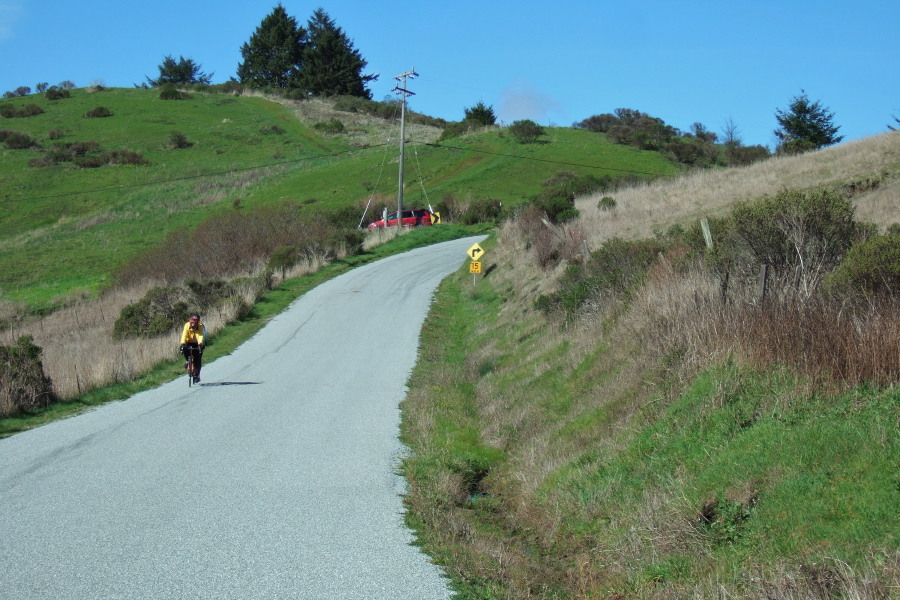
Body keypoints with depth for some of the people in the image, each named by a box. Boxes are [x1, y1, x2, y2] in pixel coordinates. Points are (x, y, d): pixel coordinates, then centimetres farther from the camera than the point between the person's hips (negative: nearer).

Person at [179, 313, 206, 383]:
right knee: (185, 348, -31)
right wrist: (182, 344, -45)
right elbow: (184, 335, -30)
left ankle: (196, 375, -4)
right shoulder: (187, 325, -19)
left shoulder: (200, 326, -22)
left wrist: (200, 344, -51)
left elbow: (201, 336, -35)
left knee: (197, 360, -13)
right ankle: (187, 360, -3)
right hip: (189, 342, 1)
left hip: (197, 344, -1)